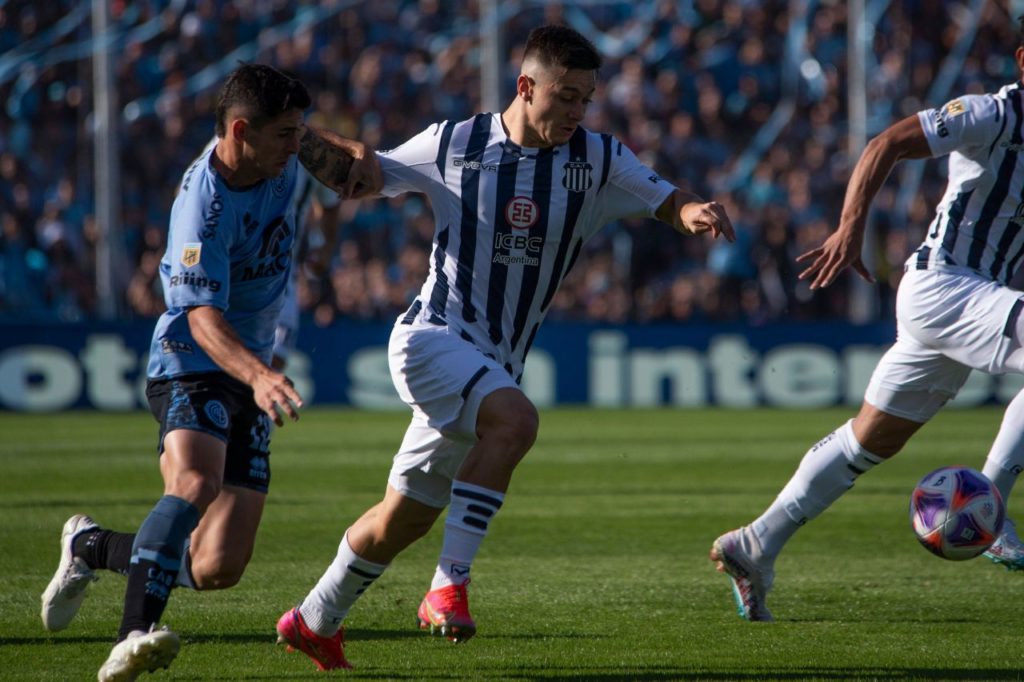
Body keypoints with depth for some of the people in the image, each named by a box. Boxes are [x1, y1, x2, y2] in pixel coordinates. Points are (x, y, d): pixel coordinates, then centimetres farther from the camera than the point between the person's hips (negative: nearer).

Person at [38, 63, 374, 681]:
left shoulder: (277, 159, 0)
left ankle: (91, 546, 24)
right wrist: (256, 374, -52)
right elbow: (204, 320, -33)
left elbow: (316, 144, 26)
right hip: (191, 368, -7)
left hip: (249, 373, 7)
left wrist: (352, 154, 3)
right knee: (196, 483, -39)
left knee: (219, 568, -2)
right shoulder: (203, 208, -24)